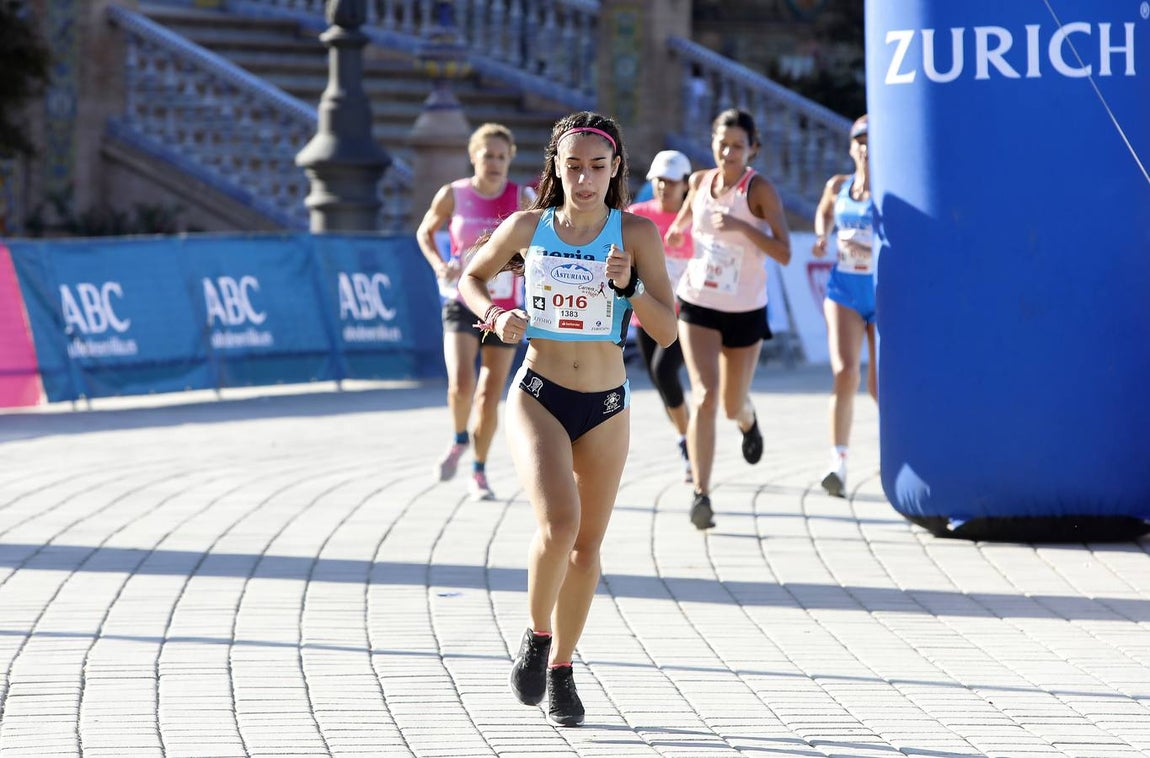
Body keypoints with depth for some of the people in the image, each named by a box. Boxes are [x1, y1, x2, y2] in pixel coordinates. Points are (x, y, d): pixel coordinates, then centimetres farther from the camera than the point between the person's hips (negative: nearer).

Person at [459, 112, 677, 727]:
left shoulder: (637, 233, -4)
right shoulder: (528, 227, -2)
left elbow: (666, 332, -6)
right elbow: (471, 276, 15)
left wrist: (629, 286, -22)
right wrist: (496, 315, -5)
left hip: (606, 407, 2)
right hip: (538, 396, -2)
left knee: (588, 544, 10)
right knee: (558, 524, -23)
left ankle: (560, 668, 29)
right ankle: (536, 636, 3)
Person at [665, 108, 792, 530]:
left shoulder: (760, 190, -14)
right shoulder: (700, 181, -1)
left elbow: (784, 254, -22)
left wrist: (741, 226, -31)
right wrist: (678, 228, 8)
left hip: (746, 311, -1)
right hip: (698, 305, 1)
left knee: (732, 405, 13)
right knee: (704, 397, -16)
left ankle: (748, 421, 52)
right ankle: (701, 493, -13)